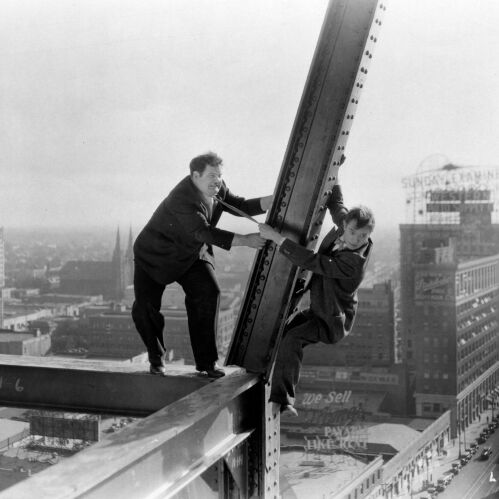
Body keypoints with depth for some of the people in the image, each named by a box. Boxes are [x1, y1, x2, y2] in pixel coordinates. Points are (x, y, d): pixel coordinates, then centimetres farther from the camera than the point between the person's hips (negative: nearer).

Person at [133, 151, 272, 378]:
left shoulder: (216, 189, -9)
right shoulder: (183, 199, -34)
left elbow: (240, 206, -3)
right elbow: (204, 231, -43)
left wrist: (275, 199, -17)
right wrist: (244, 240, -49)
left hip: (191, 255, 6)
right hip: (154, 255, -5)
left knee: (207, 294, -14)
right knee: (145, 307, -9)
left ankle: (206, 362, -7)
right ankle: (157, 360, 15)